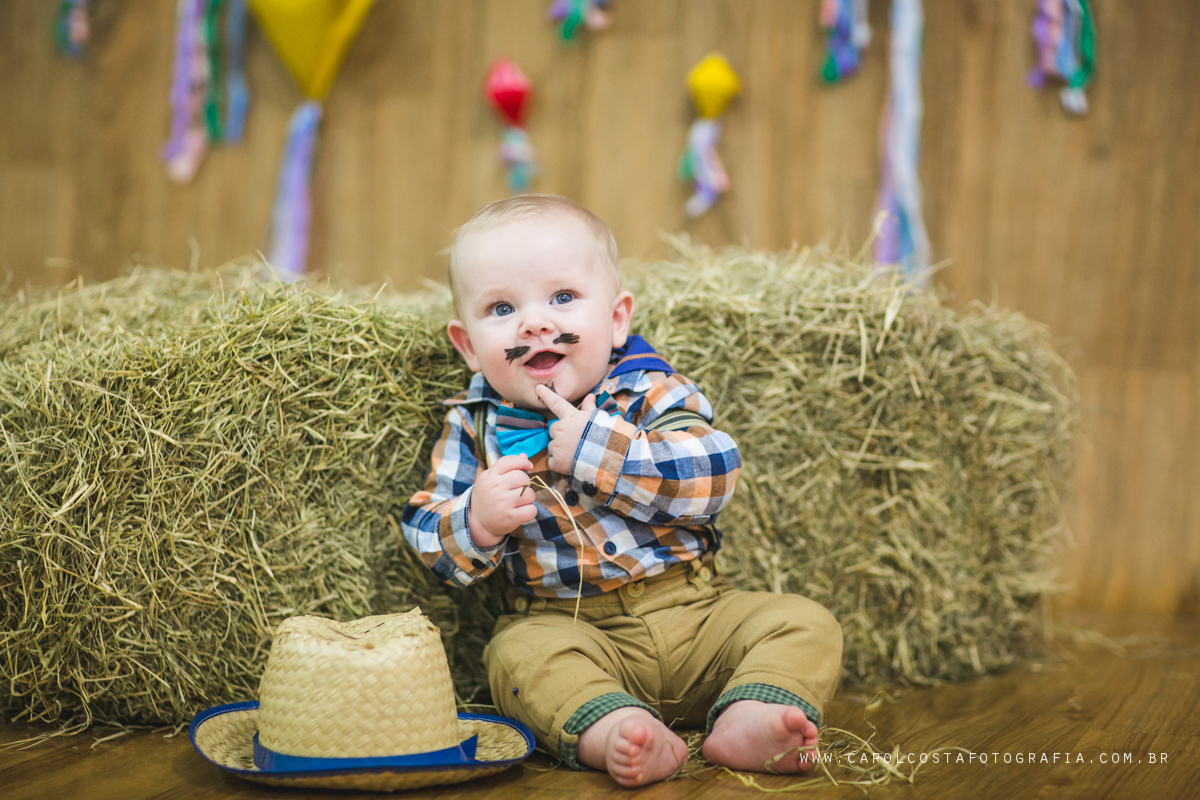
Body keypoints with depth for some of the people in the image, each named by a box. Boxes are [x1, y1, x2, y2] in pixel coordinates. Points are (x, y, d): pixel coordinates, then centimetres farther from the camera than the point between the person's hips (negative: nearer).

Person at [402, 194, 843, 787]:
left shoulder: (650, 393, -3)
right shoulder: (475, 427, 2)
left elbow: (714, 476, -20)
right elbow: (426, 538, 2)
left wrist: (597, 449, -23)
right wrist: (477, 522, -21)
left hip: (692, 610, 1)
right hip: (565, 626, 0)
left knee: (805, 625, -14)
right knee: (518, 654, -30)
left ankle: (745, 723, -33)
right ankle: (607, 729, -47)